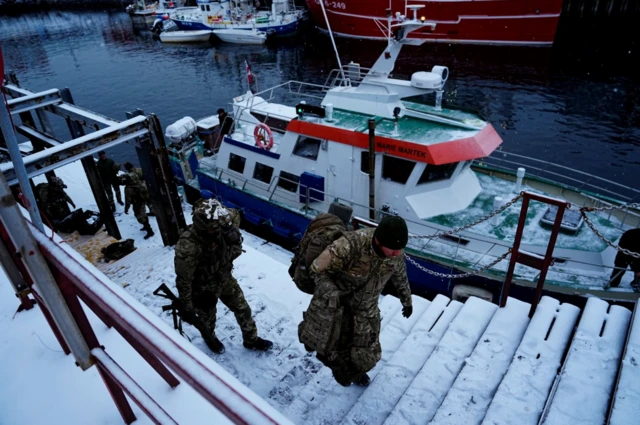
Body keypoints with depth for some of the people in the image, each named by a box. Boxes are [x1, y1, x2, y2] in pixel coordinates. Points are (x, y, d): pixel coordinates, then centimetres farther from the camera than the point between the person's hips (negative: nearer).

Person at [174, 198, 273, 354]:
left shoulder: (221, 227, -25)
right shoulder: (187, 247, -40)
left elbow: (234, 215, 1)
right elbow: (183, 281, -26)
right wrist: (186, 308, -15)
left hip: (225, 279, 5)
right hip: (204, 289, -4)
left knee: (243, 309, 20)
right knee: (207, 320, 25)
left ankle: (251, 340, 47)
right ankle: (210, 338, 61)